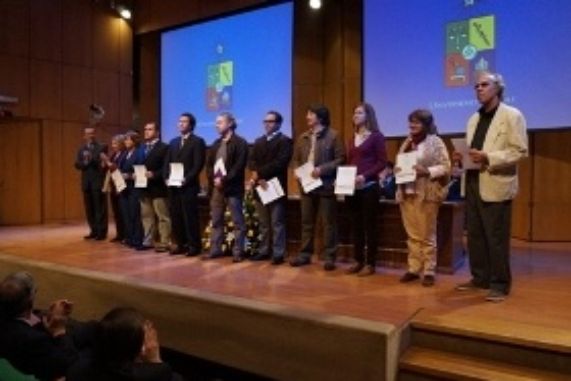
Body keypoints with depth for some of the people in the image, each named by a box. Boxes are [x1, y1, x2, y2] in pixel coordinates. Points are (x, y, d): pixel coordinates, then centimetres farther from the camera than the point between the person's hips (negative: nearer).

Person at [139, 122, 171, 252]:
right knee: (146, 216, 12)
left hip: (158, 187, -7)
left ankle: (164, 243, 2)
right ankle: (147, 241, 20)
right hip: (144, 187, 7)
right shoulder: (142, 148, 19)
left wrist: (154, 174, -21)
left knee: (162, 216, -2)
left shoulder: (163, 147, -3)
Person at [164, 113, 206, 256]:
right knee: (176, 216, 8)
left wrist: (187, 179, -18)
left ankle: (194, 246, 5)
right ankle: (180, 244, 17)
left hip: (189, 186, -6)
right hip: (173, 186, 6)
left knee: (190, 217, -3)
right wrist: (167, 178, 1)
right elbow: (167, 162, 17)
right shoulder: (173, 142, 19)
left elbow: (198, 164, -10)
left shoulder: (198, 141, -1)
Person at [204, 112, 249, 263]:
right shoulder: (216, 144, 18)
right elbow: (209, 164, 14)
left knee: (238, 221, 0)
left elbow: (239, 166, -13)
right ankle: (215, 249, 21)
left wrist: (224, 180, -16)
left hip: (232, 187, -7)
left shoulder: (240, 143, -4)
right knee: (216, 221, 12)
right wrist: (214, 179, -4)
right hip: (216, 187, 7)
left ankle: (238, 252, 5)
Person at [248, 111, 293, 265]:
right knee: (263, 223, 13)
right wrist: (257, 177, -10)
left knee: (277, 222, -1)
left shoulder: (284, 141, -3)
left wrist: (259, 173, -16)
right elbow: (252, 161, 9)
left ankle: (278, 253, 4)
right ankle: (264, 251, 21)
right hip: (260, 186, 6)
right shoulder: (258, 141, 18)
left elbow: (280, 163, -16)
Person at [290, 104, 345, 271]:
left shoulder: (333, 135, -4)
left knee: (329, 223, 1)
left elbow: (341, 159, -9)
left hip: (326, 185, -6)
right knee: (306, 222, 11)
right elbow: (296, 159, 20)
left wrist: (322, 169, -18)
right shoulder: (303, 137, 15)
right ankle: (305, 254, 21)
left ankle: (330, 257, 9)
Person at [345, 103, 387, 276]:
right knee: (356, 225, 9)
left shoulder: (376, 136, -2)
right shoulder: (352, 138, 16)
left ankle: (370, 263, 7)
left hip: (369, 186, -6)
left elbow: (382, 162, -8)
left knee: (369, 225, 0)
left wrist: (365, 176, -20)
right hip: (352, 187, 6)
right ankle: (358, 261, 17)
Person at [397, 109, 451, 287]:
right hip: (407, 193, 5)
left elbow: (445, 167, -8)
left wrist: (427, 171, -21)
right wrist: (397, 169, -3)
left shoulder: (436, 142, -3)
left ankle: (429, 271, 9)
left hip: (426, 194, -5)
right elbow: (398, 164, 18)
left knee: (427, 235, 1)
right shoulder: (407, 143, 15)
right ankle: (414, 268, 17)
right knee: (412, 235, 9)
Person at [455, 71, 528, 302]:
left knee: (496, 238, -1)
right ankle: (480, 278, 23)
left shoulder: (512, 115, -3)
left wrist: (488, 158, -22)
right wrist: (464, 156, 0)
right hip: (473, 184, 7)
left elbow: (520, 151, -12)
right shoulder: (473, 119, 17)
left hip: (496, 185, -7)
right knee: (475, 235, 11)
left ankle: (500, 284, 11)